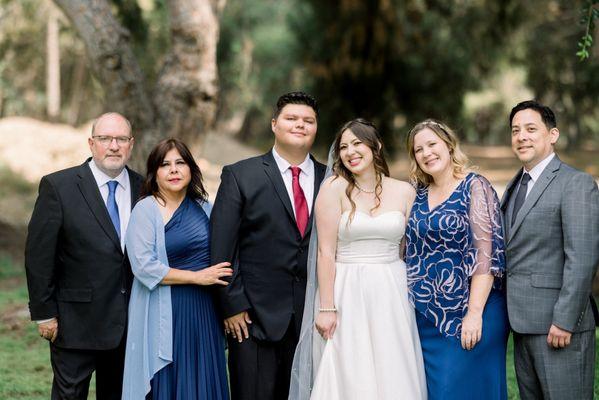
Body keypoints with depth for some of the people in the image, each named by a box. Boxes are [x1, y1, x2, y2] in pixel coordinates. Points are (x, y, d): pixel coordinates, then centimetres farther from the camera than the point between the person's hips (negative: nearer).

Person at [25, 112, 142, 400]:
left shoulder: (144, 189, 4)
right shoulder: (58, 187, -7)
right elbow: (38, 255, -7)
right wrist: (44, 313, -8)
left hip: (131, 321, 4)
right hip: (76, 321, -4)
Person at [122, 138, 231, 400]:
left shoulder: (203, 206, 10)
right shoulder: (146, 210, -7)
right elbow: (144, 267, -15)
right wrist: (197, 277, -14)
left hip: (205, 310, 5)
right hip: (165, 313, -5)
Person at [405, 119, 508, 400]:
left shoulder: (475, 187, -8)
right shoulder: (419, 195, 11)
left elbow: (486, 253, -14)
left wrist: (475, 313, -20)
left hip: (468, 314, -6)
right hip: (426, 316, 6)